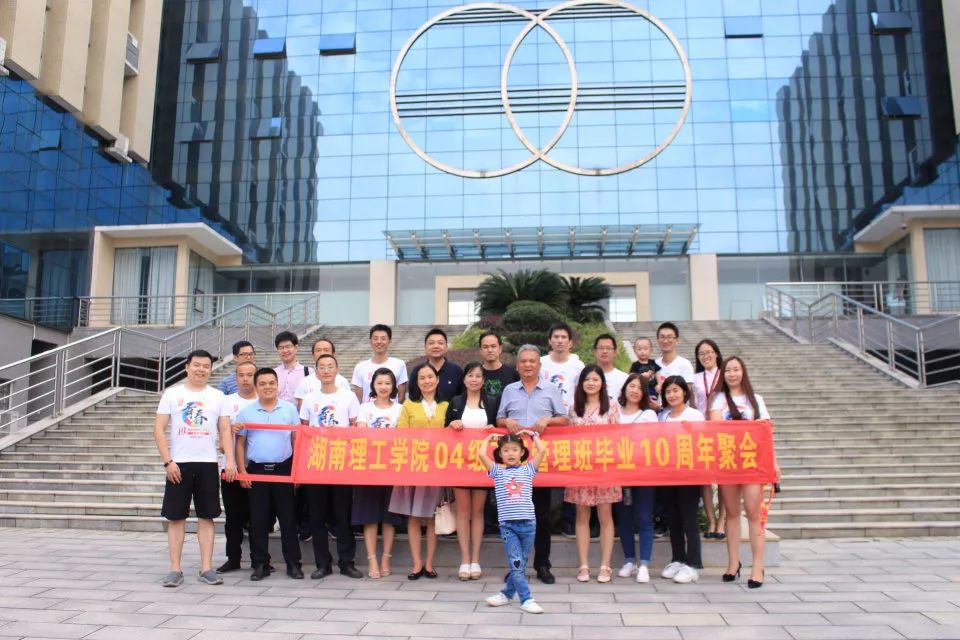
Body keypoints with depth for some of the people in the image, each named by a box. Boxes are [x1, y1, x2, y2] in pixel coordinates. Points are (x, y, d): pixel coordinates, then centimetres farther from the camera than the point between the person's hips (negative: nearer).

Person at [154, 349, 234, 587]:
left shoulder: (217, 396, 7)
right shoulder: (172, 394, 3)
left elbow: (225, 430, 5)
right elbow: (159, 429, 0)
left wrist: (230, 460, -8)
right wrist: (167, 461, -9)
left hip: (207, 464, 1)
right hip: (179, 464, -1)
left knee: (206, 516, 4)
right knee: (176, 517, 3)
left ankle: (206, 568, 10)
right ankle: (175, 569, 11)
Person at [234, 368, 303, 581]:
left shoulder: (290, 409, 4)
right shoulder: (246, 412, 6)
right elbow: (240, 443, 8)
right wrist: (242, 471, 1)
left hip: (284, 469, -1)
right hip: (256, 470, 1)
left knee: (288, 518, 3)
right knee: (258, 520, 4)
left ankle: (293, 563, 11)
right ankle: (260, 564, 15)